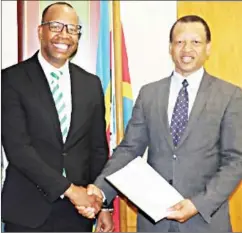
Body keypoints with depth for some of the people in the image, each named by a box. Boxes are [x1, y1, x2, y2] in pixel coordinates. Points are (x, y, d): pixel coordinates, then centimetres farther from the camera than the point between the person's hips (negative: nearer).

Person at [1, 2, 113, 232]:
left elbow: (98, 149, 8)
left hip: (79, 210, 4)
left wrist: (103, 204, 3)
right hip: (28, 210, -3)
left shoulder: (91, 84, 6)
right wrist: (69, 188, -17)